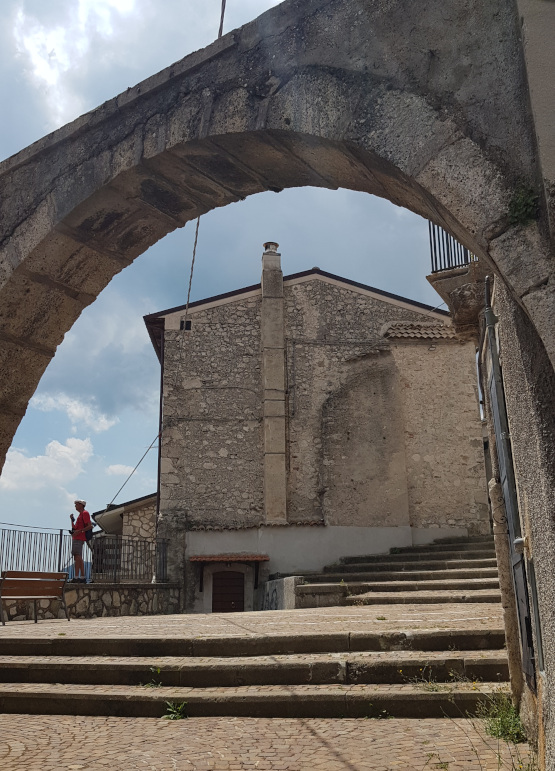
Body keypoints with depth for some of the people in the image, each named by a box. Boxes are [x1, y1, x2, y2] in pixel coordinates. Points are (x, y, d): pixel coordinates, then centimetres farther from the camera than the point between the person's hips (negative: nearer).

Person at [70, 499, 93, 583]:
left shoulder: (85, 513, -4)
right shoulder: (81, 514, 25)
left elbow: (90, 526, -15)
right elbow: (74, 528, 24)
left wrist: (80, 531, -22)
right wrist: (72, 519, 14)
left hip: (79, 538, -10)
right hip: (76, 538, 10)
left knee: (77, 557, -16)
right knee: (79, 558, 9)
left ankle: (76, 577, -21)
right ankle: (82, 577, 9)